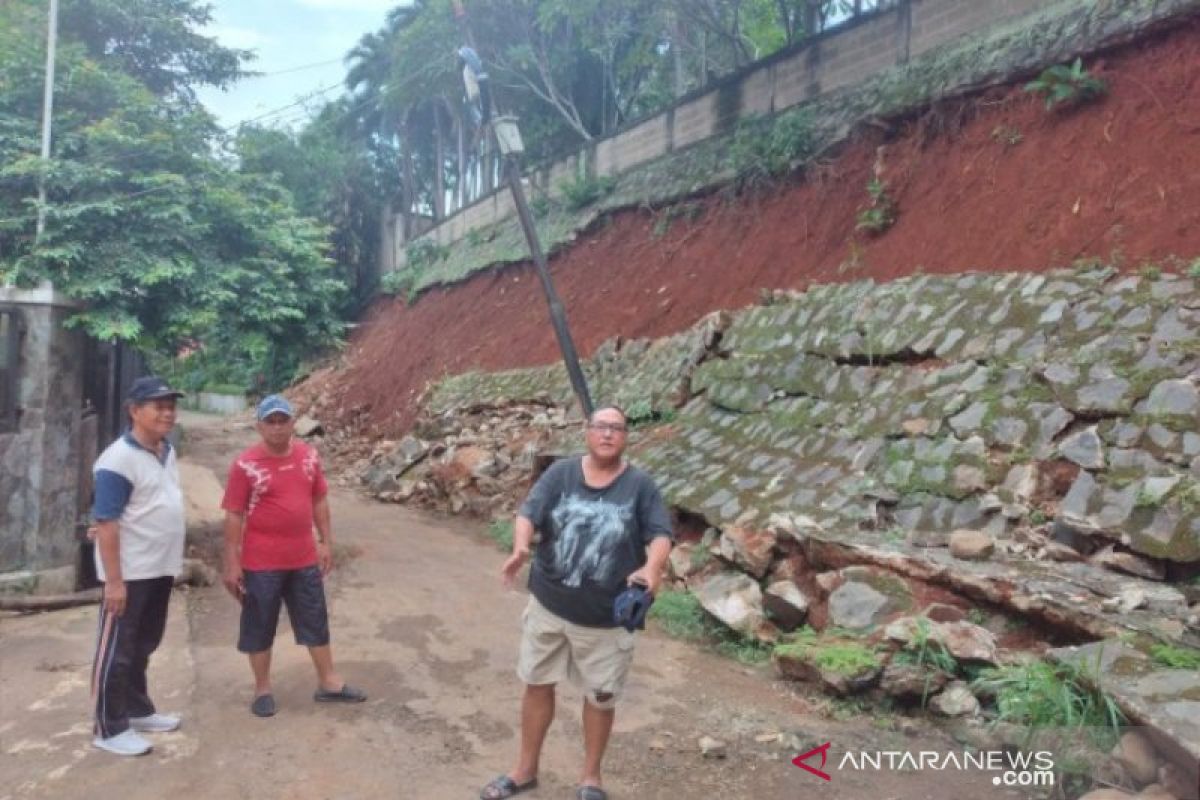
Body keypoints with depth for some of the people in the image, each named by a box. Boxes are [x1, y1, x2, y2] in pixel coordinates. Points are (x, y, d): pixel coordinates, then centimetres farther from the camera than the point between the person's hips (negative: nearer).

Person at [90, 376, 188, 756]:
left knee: (144, 645, 20)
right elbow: (106, 524, -20)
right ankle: (110, 728, 15)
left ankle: (138, 710, 33)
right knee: (117, 650, 4)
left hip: (161, 569, 8)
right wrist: (114, 581, -21)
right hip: (131, 572, -8)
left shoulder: (167, 452, 7)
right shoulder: (118, 461, -19)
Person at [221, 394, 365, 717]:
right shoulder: (245, 465, -13)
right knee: (259, 627, 11)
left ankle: (329, 682, 27)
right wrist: (232, 563, -10)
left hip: (304, 558, 4)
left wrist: (326, 541, 8)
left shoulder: (309, 456, 1)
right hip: (261, 563, -4)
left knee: (316, 621, 14)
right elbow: (234, 516, -10)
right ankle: (262, 689, 27)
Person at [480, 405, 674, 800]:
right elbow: (529, 513, -13)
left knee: (601, 697, 13)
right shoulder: (560, 473, -4)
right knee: (537, 684, 16)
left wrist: (651, 567, -34)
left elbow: (661, 533, -13)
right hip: (548, 604, 2)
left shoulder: (640, 485, -7)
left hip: (607, 616, -1)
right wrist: (521, 548, -34)